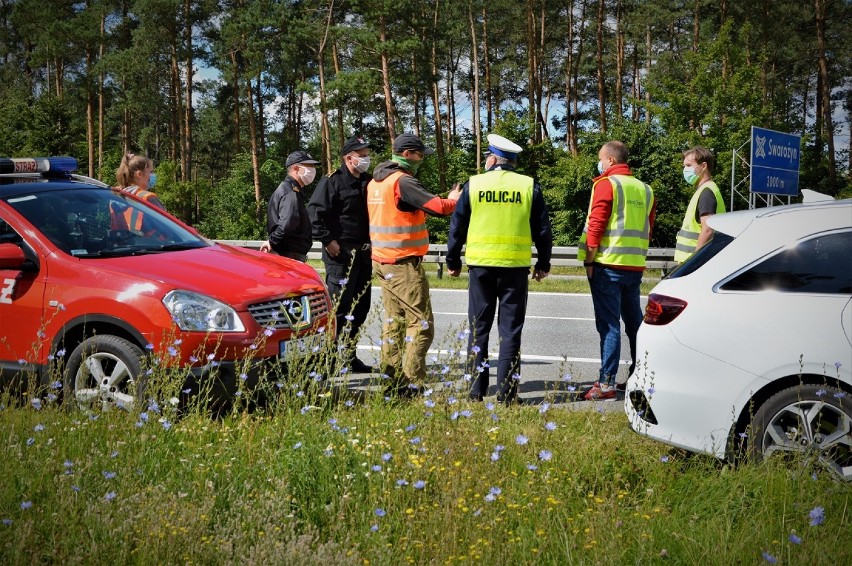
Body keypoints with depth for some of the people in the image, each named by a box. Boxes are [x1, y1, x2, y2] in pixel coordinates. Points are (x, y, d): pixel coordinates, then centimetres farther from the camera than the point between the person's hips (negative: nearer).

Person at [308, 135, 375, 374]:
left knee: (360, 307, 12)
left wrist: (372, 243, 16)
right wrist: (327, 240, -19)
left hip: (363, 253, 8)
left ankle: (350, 356, 21)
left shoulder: (368, 182, 15)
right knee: (340, 307, -9)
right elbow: (315, 210, -17)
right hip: (340, 253, -8)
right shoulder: (332, 181, -9)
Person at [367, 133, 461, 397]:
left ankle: (392, 381, 14)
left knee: (394, 320, 12)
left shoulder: (376, 182, 13)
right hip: (404, 264, -9)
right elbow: (438, 207, -24)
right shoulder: (403, 181, -16)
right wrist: (455, 200, -4)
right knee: (421, 322, -5)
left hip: (383, 261, 9)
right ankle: (411, 383, -8)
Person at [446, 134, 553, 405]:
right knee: (510, 330, 5)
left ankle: (476, 391, 8)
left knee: (479, 328, 8)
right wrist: (543, 264, 17)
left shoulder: (474, 184, 0)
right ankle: (507, 393, 3)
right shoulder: (529, 186, 2)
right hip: (516, 266, 0)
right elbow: (542, 230, 5)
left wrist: (453, 262, 14)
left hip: (481, 264, 0)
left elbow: (457, 227, 3)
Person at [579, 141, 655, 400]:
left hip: (608, 264, -6)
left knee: (608, 324, -5)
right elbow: (648, 230, 13)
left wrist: (589, 261, -9)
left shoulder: (606, 184, -7)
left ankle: (607, 383, -6)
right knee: (634, 320, 15)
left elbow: (596, 226, -14)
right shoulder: (644, 189, 13)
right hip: (635, 266, 6)